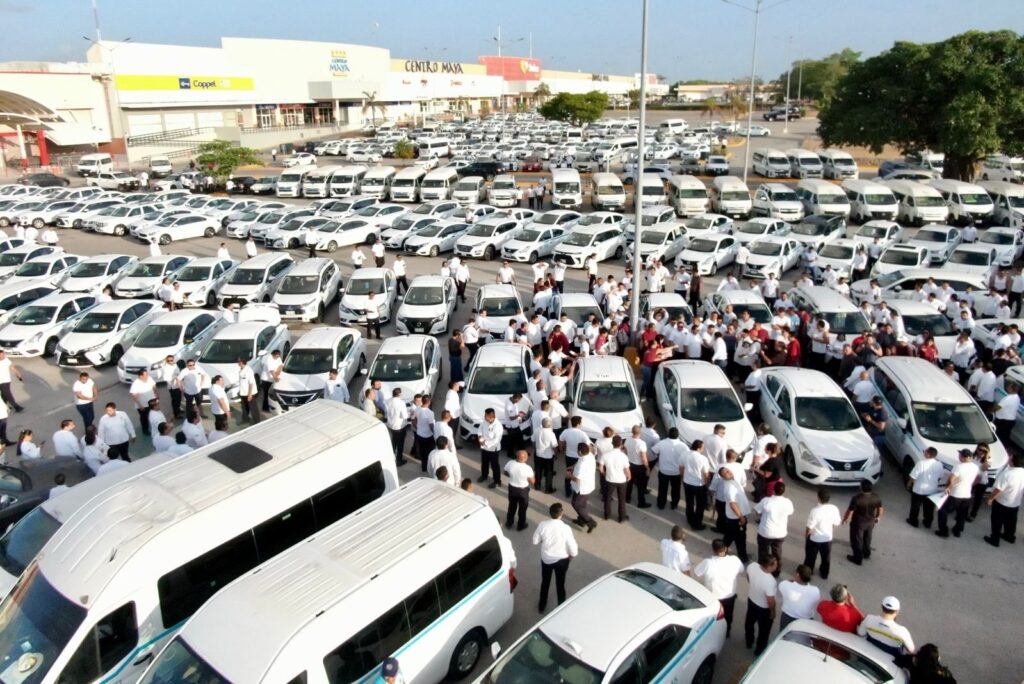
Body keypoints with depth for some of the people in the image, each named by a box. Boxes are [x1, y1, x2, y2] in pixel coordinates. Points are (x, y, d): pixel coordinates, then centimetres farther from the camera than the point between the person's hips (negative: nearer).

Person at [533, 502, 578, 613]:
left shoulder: (542, 525, -20)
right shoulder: (566, 528, -26)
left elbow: (535, 541, -6)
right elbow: (572, 547, -18)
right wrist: (572, 555, 4)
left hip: (546, 558, 2)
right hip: (561, 559, -2)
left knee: (545, 582, 24)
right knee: (560, 584, 19)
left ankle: (541, 606, 41)